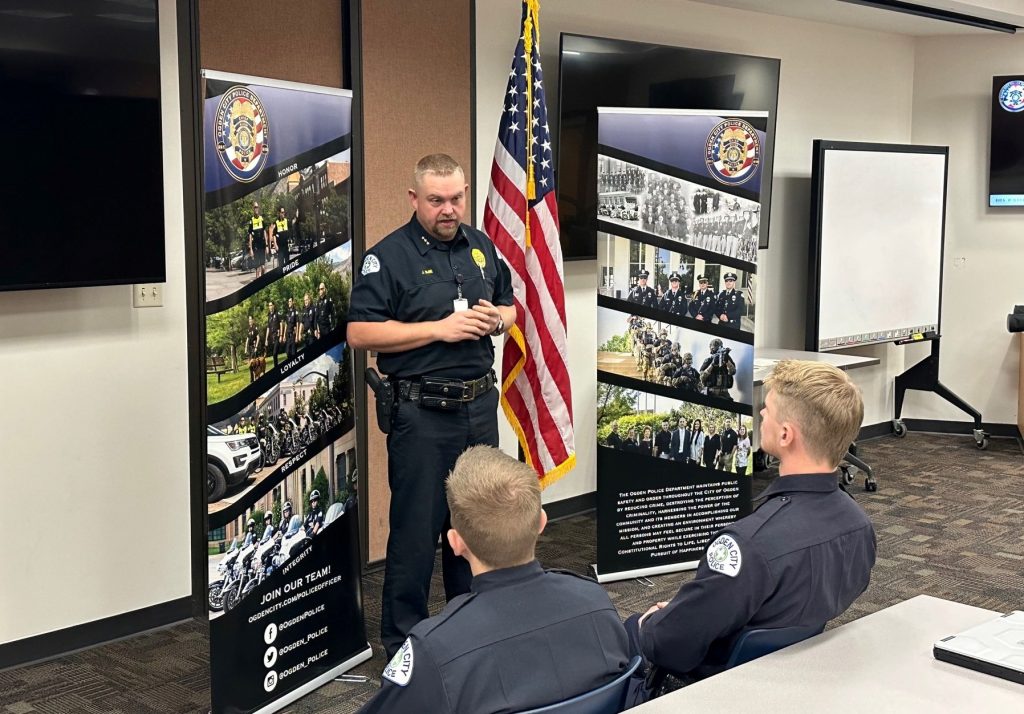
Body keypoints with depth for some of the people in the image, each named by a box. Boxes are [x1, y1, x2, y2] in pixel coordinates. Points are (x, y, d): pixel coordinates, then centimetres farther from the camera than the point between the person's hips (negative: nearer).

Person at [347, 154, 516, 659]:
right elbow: (360, 333, -15)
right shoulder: (388, 256, -9)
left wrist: (496, 319, -3)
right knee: (417, 527, 0)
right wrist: (440, 329, -18)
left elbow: (509, 307, 22)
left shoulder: (481, 246, 11)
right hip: (421, 412, -6)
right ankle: (402, 639, 14)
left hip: (480, 404, 6)